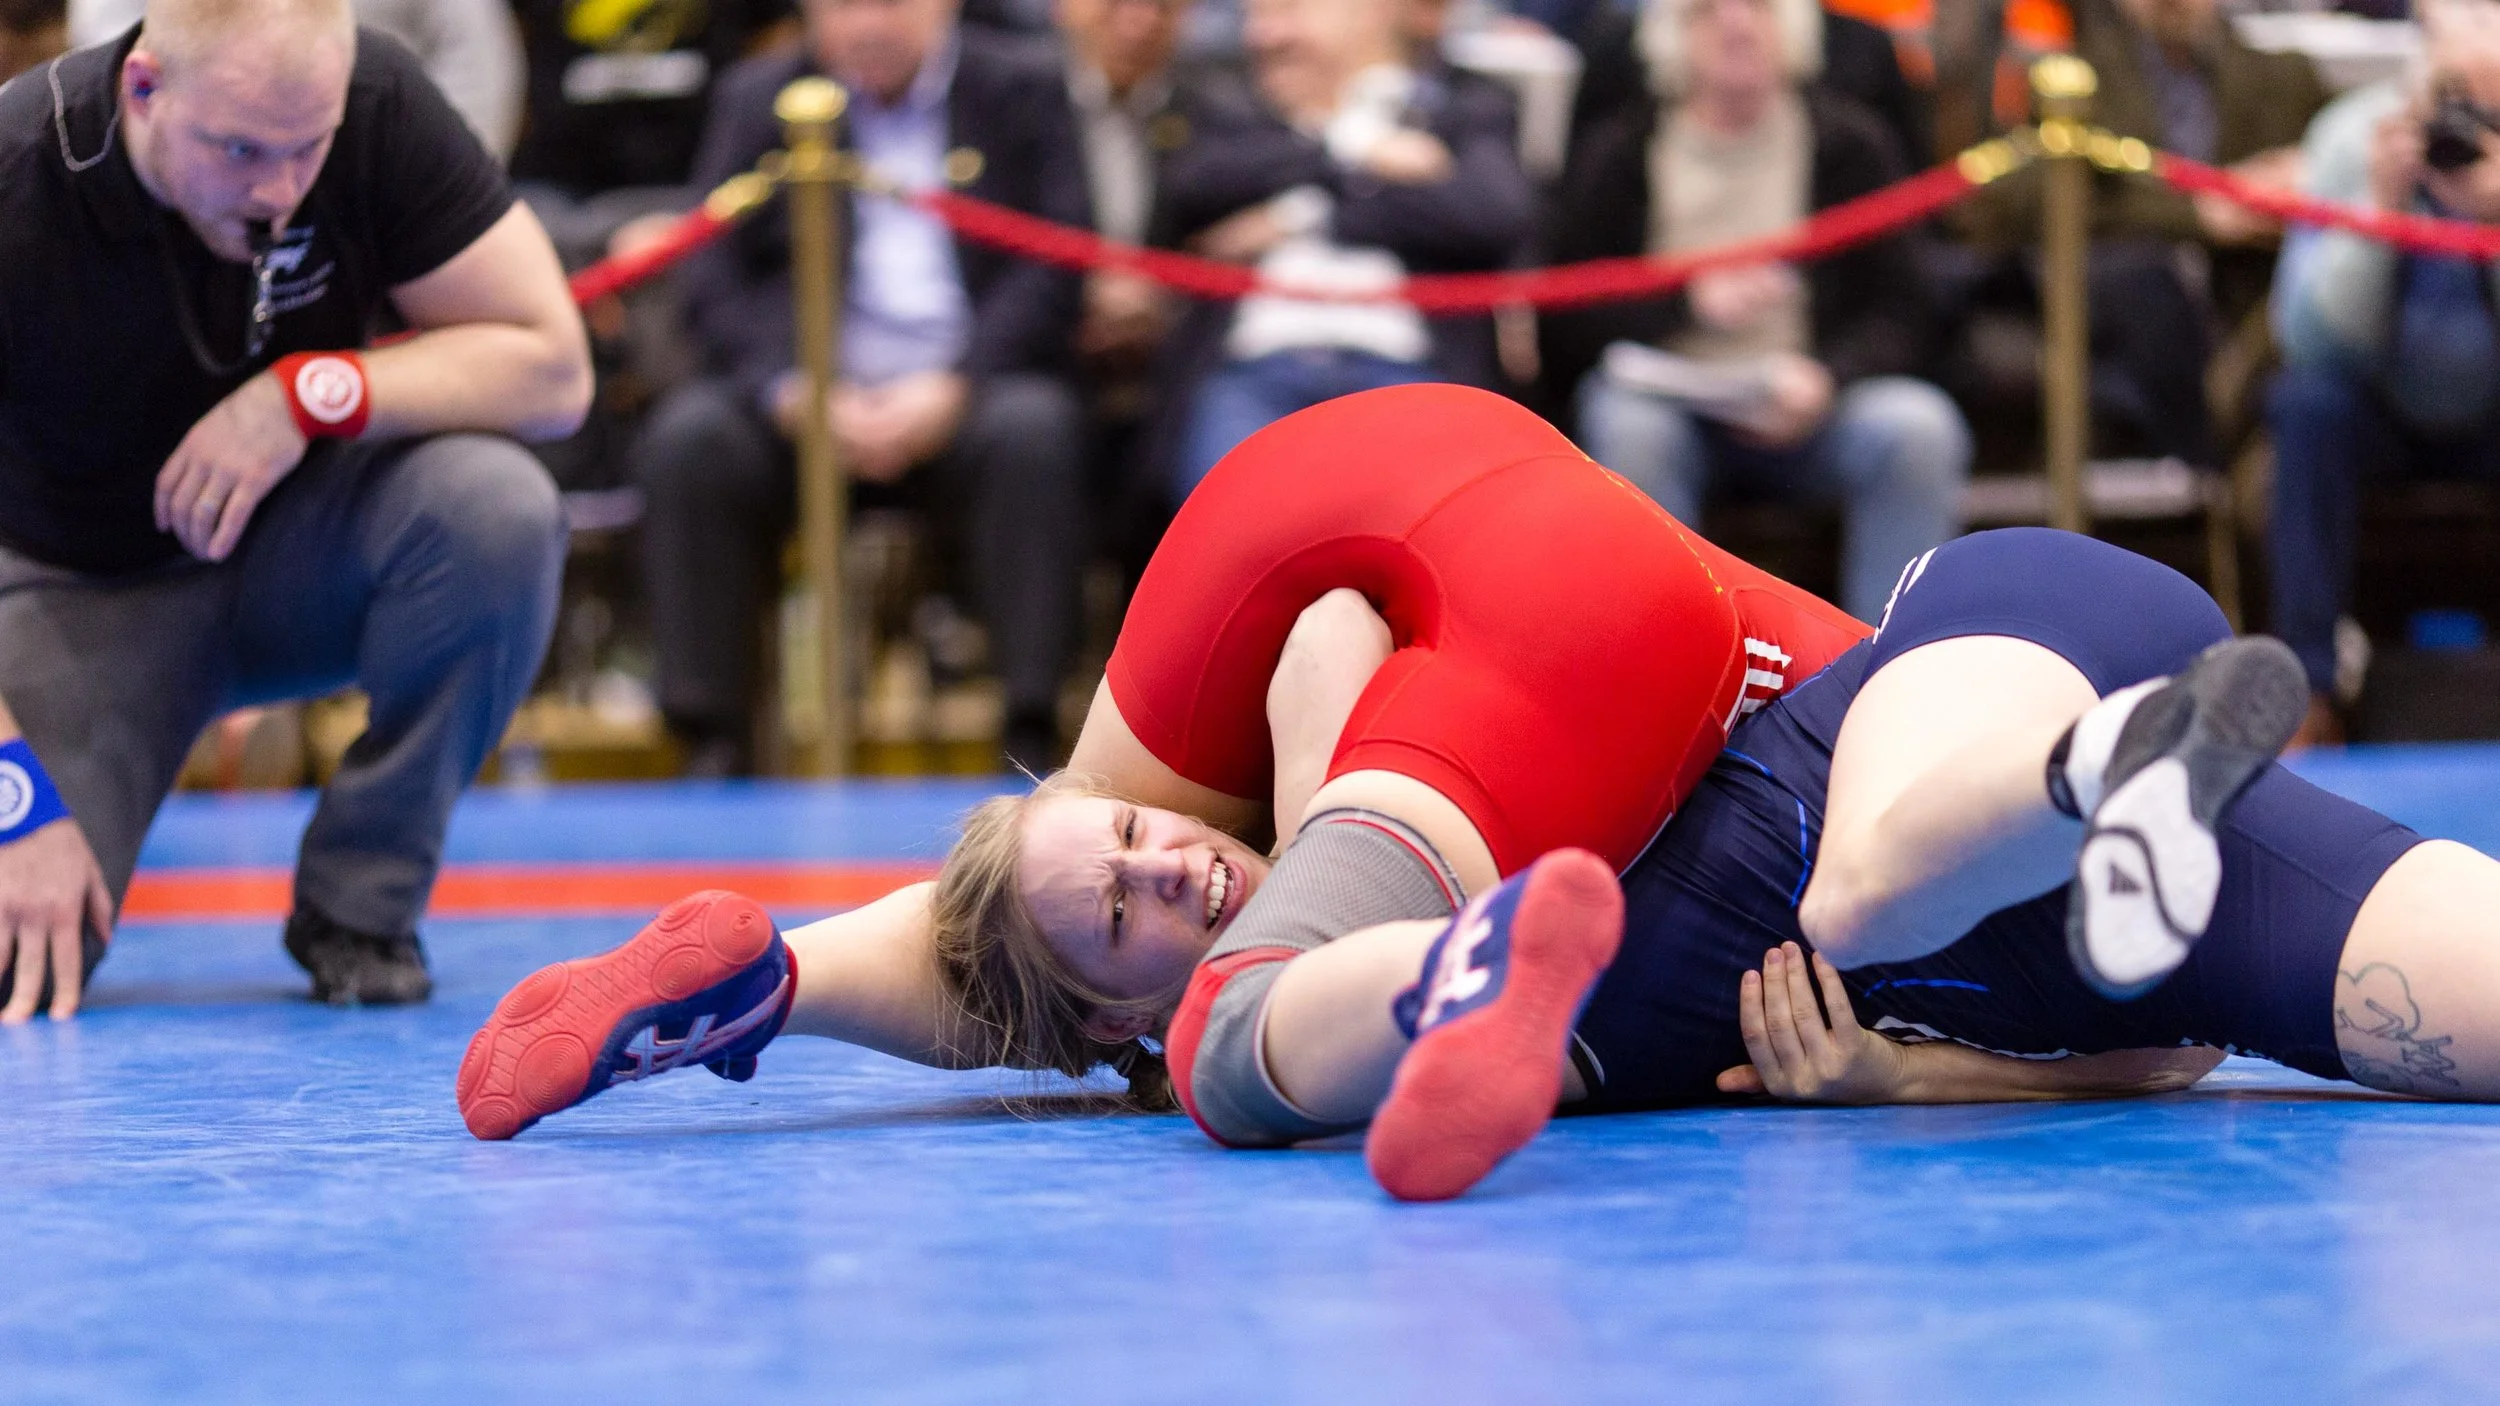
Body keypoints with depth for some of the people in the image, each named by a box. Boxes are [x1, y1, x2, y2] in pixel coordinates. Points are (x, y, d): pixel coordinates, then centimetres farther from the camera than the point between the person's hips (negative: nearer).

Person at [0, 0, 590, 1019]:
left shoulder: (376, 106, -20)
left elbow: (552, 367, -17)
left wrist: (312, 393, -30)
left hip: (302, 547, 2)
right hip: (83, 589, -2)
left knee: (499, 506, -33)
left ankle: (358, 905, -13)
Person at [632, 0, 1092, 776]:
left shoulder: (1023, 92, 10)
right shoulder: (756, 100, 14)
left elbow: (1051, 271, -2)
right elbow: (715, 281, 2)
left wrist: (951, 390, -18)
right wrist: (789, 389, -17)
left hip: (966, 396, -1)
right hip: (807, 397, 1)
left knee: (1032, 430, -34)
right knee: (688, 437, -28)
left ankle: (1033, 735, -31)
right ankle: (713, 739, -25)